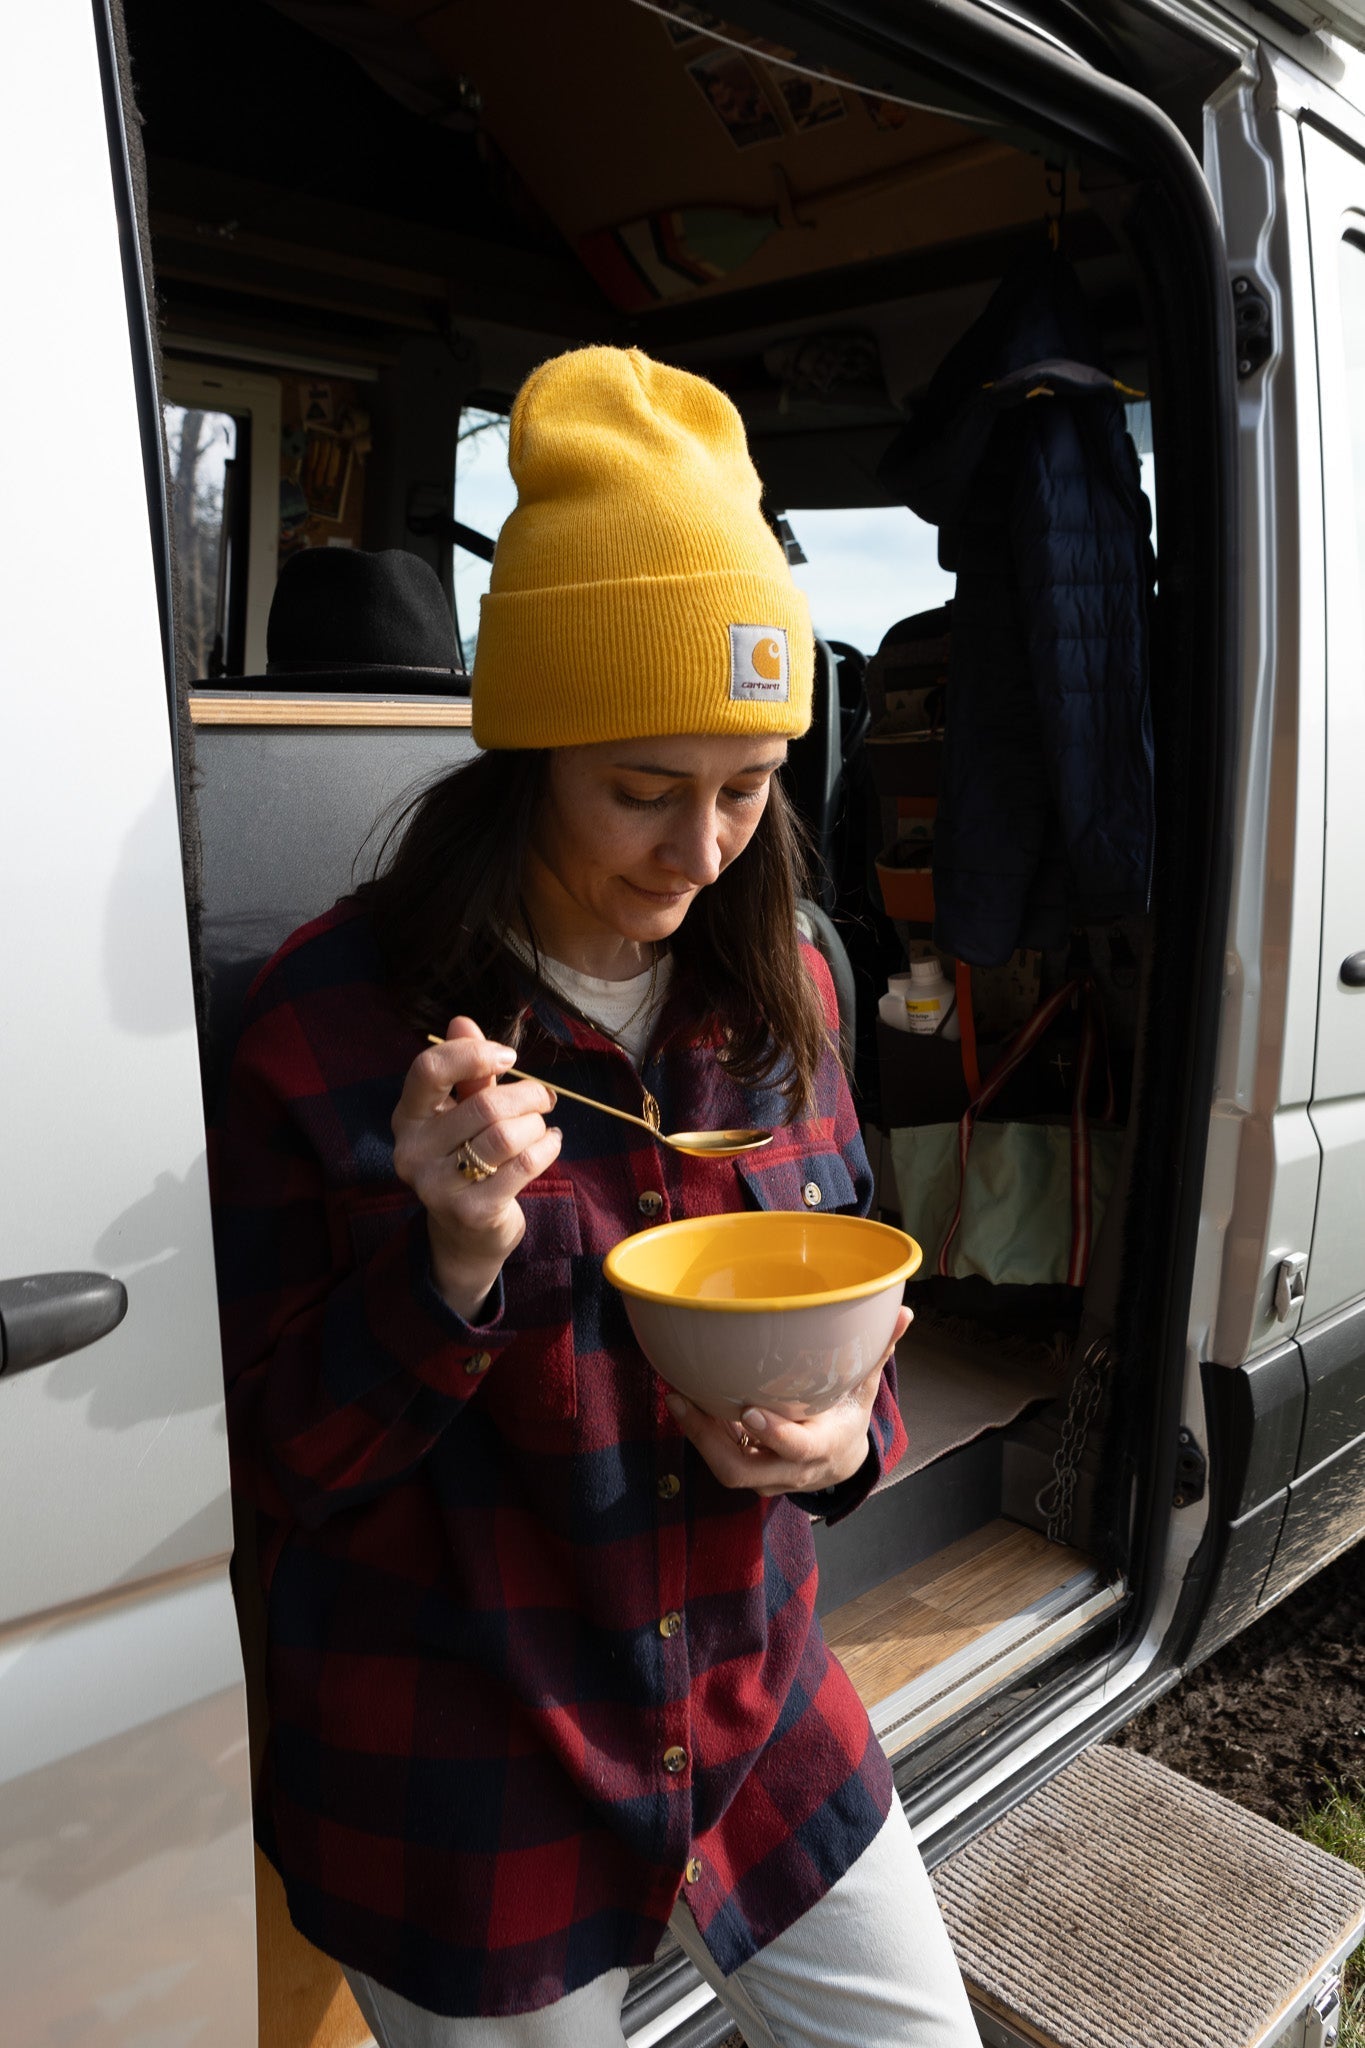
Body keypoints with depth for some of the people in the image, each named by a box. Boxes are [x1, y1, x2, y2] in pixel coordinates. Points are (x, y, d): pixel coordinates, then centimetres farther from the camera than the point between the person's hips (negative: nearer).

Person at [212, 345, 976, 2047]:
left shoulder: (780, 987, -4)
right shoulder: (329, 1022, -19)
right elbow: (282, 1468, -13)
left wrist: (844, 1434, -15)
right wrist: (454, 1262, -32)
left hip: (760, 1708, 4)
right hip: (459, 1770, -3)